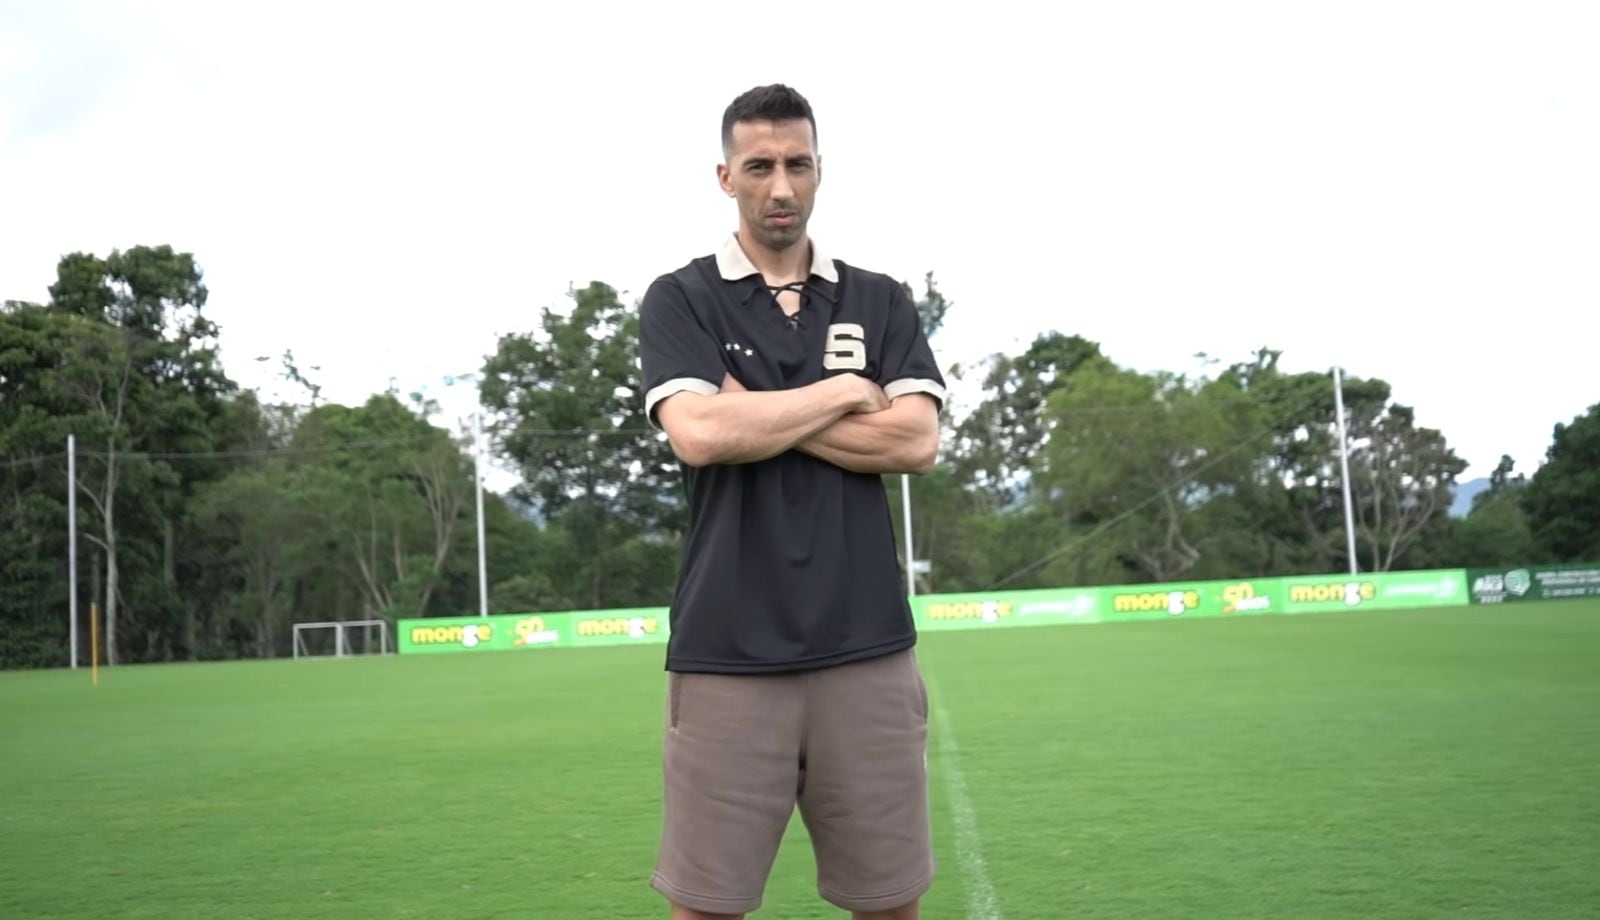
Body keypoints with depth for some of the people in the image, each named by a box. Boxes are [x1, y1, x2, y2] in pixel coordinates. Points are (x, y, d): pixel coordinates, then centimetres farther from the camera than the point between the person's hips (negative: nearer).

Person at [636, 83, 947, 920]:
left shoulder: (879, 301, 11)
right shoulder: (680, 299, 4)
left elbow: (916, 442, -3)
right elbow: (698, 435, -13)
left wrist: (757, 413, -6)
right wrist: (844, 393, -4)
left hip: (867, 649, 2)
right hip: (727, 656, -2)